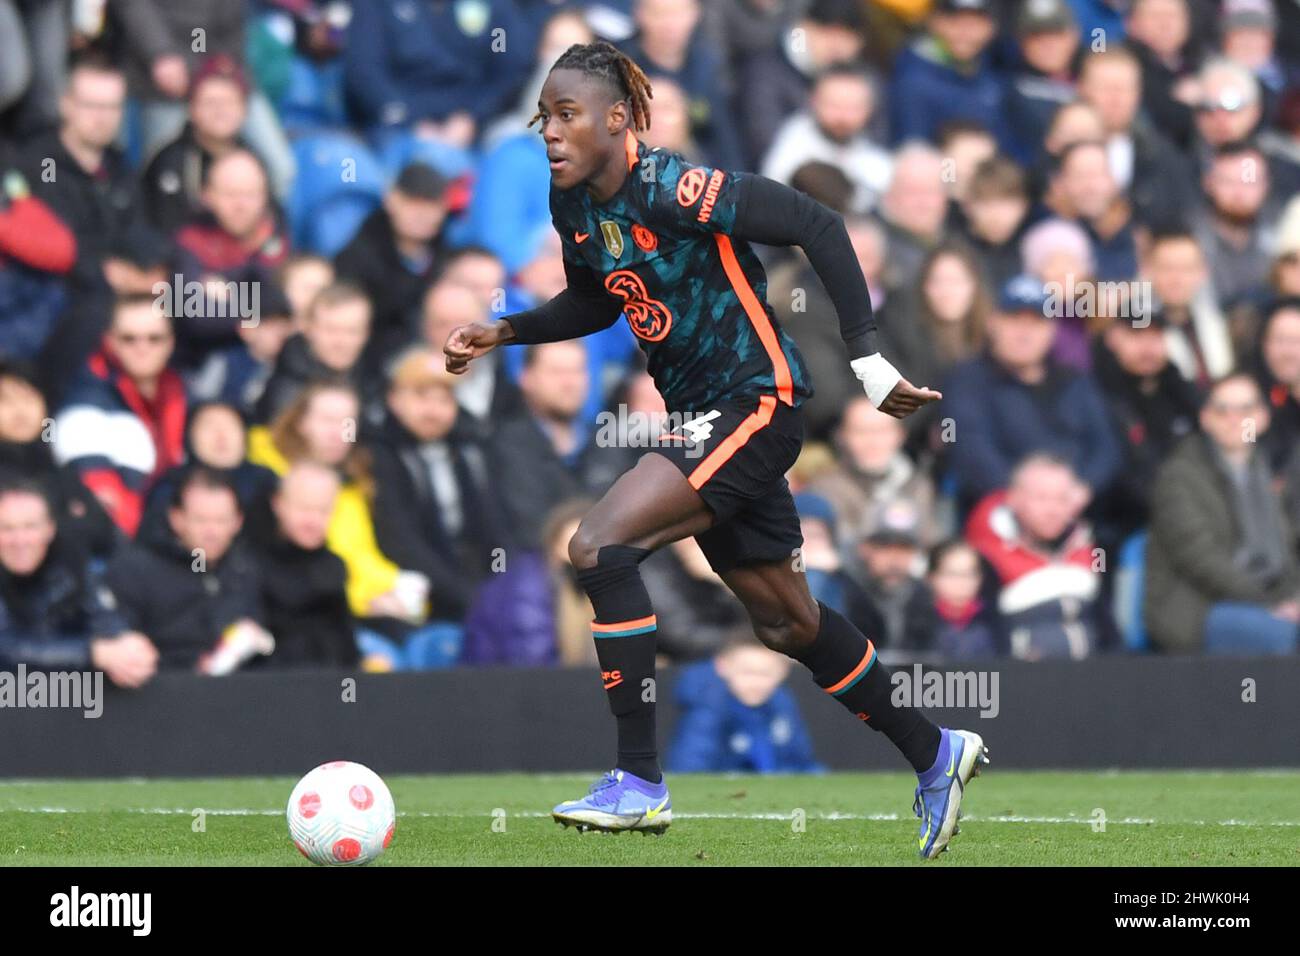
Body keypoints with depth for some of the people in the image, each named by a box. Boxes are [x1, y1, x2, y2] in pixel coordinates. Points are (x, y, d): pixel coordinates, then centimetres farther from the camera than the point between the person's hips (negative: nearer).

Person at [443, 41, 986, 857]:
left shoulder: (672, 190, -23)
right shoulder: (573, 207, 2)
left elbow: (818, 227, -21)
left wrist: (868, 360, -21)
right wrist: (506, 332, 7)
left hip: (758, 405, -9)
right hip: (702, 417, 9)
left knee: (600, 546, -21)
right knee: (784, 622, 17)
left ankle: (640, 783, -15)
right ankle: (935, 754, 36)